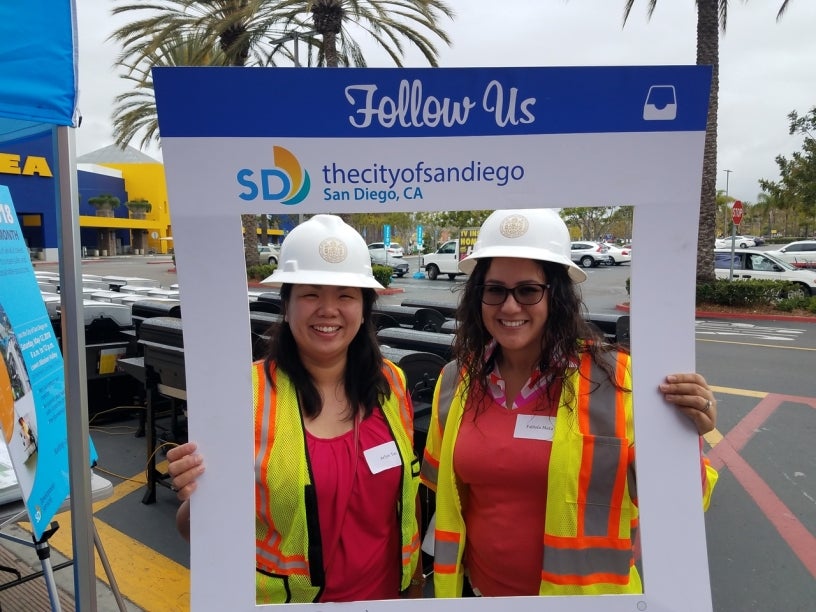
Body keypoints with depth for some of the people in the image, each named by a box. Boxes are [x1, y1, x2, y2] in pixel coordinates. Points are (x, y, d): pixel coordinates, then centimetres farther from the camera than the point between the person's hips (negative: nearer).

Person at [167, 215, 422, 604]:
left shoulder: (390, 383, -8)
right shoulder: (246, 392, -19)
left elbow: (407, 492, 5)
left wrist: (415, 585, 11)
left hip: (384, 596, 3)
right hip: (280, 600, -2)